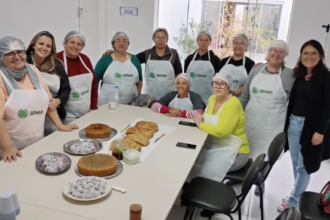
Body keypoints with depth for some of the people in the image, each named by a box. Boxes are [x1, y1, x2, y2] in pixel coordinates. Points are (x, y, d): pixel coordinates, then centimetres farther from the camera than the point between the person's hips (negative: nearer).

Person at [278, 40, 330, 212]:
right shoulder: (298, 75, 7)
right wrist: (287, 121, 8)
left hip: (312, 126, -5)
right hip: (293, 123, 5)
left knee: (304, 166, 5)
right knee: (295, 164, 13)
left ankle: (293, 201, 17)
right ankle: (299, 194, 28)